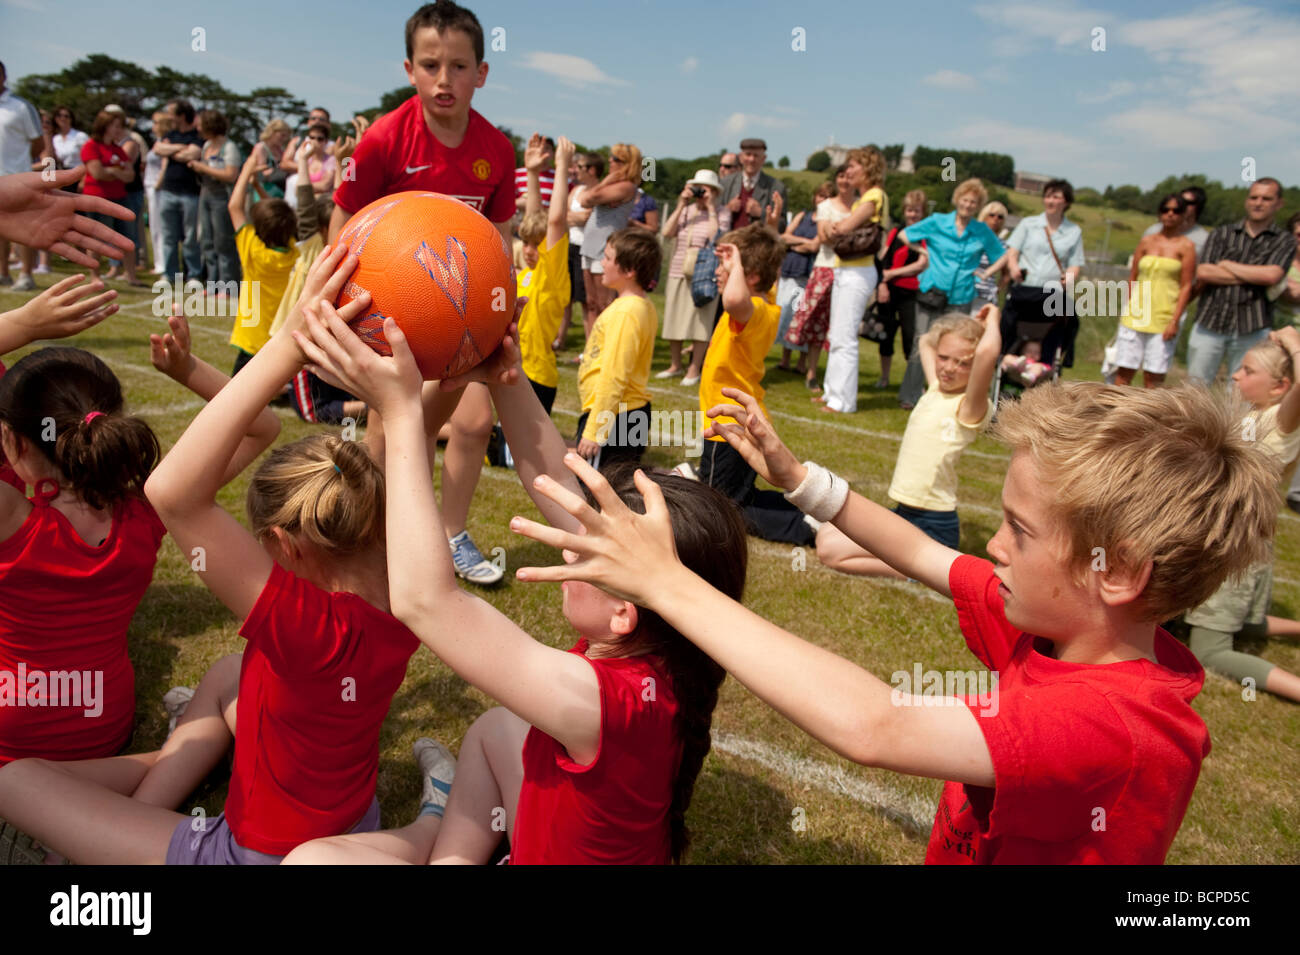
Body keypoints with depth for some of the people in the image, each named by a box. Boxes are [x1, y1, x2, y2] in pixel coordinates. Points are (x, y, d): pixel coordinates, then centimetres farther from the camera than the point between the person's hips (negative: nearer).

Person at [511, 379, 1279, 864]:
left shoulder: (1118, 726, -33)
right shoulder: (1057, 623, -9)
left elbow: (871, 726, -44)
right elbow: (922, 556, 3)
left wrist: (667, 581, -42)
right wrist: (796, 476, 0)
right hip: (956, 844, 7)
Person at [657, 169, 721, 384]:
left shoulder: (720, 213, 0)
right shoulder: (685, 210, 11)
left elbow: (716, 238, -17)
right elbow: (667, 232, -2)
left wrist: (711, 208, -12)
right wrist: (681, 206, -5)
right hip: (677, 275, 4)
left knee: (700, 324, -4)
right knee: (673, 321, 9)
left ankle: (694, 370, 4)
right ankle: (675, 365, 23)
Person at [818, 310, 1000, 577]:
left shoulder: (970, 407, -14)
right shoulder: (937, 389, 9)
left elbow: (988, 351, -34)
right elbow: (926, 341, 28)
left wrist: (991, 318, -15)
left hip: (931, 529, -9)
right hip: (903, 514, 9)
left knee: (830, 550, -19)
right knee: (825, 533, 14)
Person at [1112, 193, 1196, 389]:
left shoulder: (1186, 246, 1)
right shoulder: (1146, 242, 10)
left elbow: (1186, 286, -3)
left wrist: (1175, 321, -11)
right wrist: (1125, 311, 7)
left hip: (1164, 320, -3)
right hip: (1135, 316, 3)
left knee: (1153, 378, -2)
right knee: (1123, 372, 1)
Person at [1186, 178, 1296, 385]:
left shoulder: (1285, 241, 8)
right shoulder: (1221, 234, 11)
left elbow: (1272, 275, -11)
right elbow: (1202, 272, -5)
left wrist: (1227, 265, -2)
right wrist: (1254, 277, -5)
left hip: (1252, 330, -1)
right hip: (1210, 323, 1)